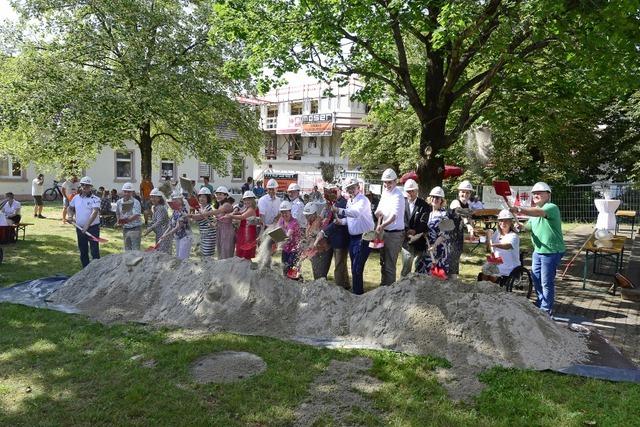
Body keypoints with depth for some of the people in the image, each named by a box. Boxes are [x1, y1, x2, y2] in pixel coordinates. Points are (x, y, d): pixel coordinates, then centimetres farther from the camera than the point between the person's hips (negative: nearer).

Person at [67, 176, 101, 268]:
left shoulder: (95, 199, -11)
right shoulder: (76, 198, 8)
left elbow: (95, 212, -23)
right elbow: (71, 208, 25)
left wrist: (87, 226, -32)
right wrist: (71, 216, 3)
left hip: (93, 228, -6)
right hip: (80, 228, 6)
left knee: (94, 251, -5)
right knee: (83, 251, 14)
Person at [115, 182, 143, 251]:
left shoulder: (135, 202, -14)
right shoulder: (119, 202, 4)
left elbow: (136, 215, -27)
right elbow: (117, 213, 20)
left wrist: (126, 220, -42)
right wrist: (119, 220, 5)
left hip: (135, 228, -6)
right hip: (125, 229, 6)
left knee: (135, 250, -8)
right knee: (127, 250, 15)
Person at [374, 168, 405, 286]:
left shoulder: (398, 196, -18)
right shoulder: (385, 193, 8)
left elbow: (394, 216, -30)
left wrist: (382, 226, -45)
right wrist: (379, 224, -2)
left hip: (395, 233, -9)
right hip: (384, 231, 9)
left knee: (389, 264, -3)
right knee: (383, 262, 21)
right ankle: (383, 285, 35)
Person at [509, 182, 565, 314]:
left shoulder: (551, 207, -14)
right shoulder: (534, 210, 16)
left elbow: (539, 213, -36)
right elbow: (529, 226, 23)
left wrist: (521, 210, -52)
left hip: (551, 251, -9)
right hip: (538, 250, 9)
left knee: (546, 281, -1)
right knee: (536, 278, 17)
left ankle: (546, 309, 11)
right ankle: (540, 303, 35)